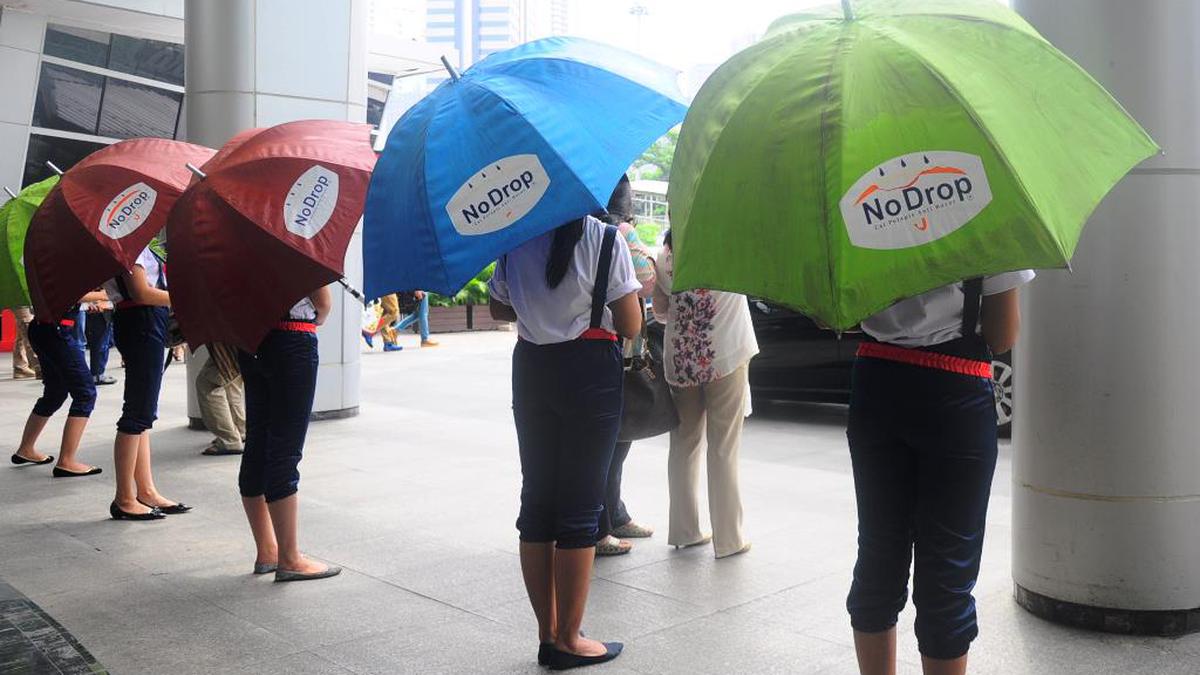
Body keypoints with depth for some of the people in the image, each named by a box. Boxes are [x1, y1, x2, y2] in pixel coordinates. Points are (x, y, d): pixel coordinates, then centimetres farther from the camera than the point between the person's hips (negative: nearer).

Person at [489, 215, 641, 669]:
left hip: (531, 371, 5)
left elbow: (499, 309, 14)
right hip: (590, 372, -4)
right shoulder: (605, 241, -10)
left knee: (536, 500, 12)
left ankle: (548, 633, 19)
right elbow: (631, 327, -9)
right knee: (580, 508, 3)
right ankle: (568, 641, 10)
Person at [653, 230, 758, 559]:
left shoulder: (665, 258, 1)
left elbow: (660, 311, 9)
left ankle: (683, 530, 21)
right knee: (723, 449, 2)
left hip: (679, 362, 4)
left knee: (684, 444, 14)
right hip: (725, 359, -3)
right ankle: (727, 538, 8)